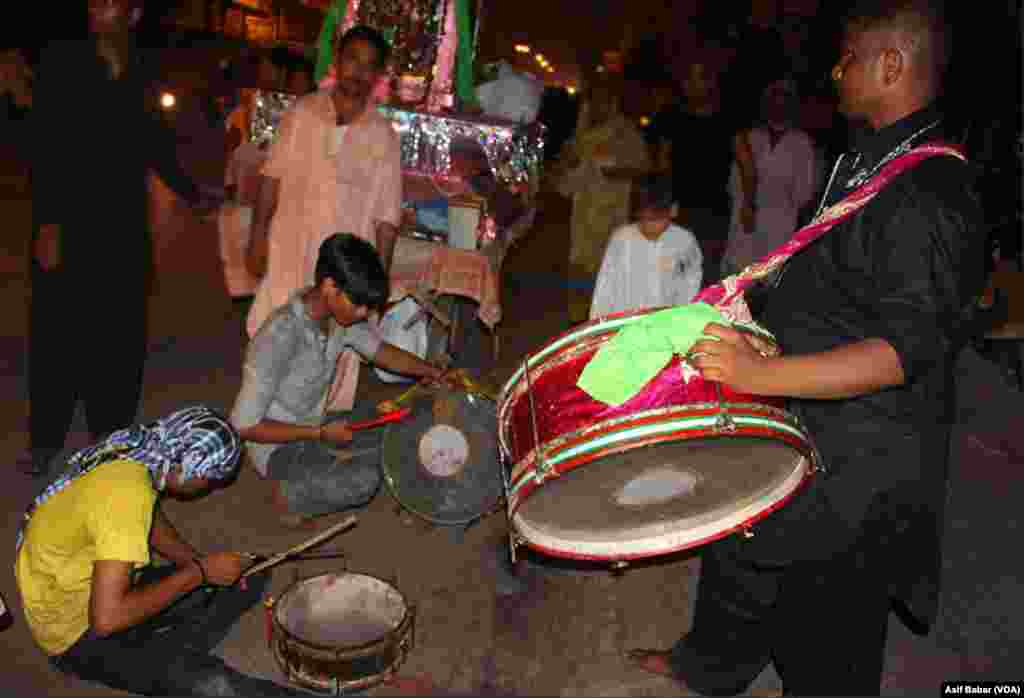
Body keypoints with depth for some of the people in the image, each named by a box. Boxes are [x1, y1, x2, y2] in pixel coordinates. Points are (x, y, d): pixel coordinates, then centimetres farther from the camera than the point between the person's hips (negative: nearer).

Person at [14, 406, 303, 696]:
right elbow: (107, 619, -34)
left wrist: (203, 563, -2)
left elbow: (152, 521, 12)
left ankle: (169, 655, -2)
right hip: (77, 630, -9)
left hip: (108, 587, 9)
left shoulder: (131, 454, -6)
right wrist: (199, 573, -24)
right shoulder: (127, 494, -32)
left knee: (252, 576, 4)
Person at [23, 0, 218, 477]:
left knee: (120, 333, 8)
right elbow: (43, 146, -8)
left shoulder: (142, 77, 6)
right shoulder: (61, 61, -3)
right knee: (57, 331, 4)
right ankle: (46, 437, 18)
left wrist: (192, 195, 26)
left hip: (123, 228, 3)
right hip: (67, 223, -3)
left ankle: (110, 430, 23)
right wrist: (46, 223, -16)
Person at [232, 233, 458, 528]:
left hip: (314, 426, 8)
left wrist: (438, 374, -7)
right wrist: (321, 433, -24)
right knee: (363, 481, -29)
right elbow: (245, 425, -27)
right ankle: (290, 495, 0)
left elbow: (382, 351, 6)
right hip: (277, 447, -8)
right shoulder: (279, 338, -32)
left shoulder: (338, 313, -10)